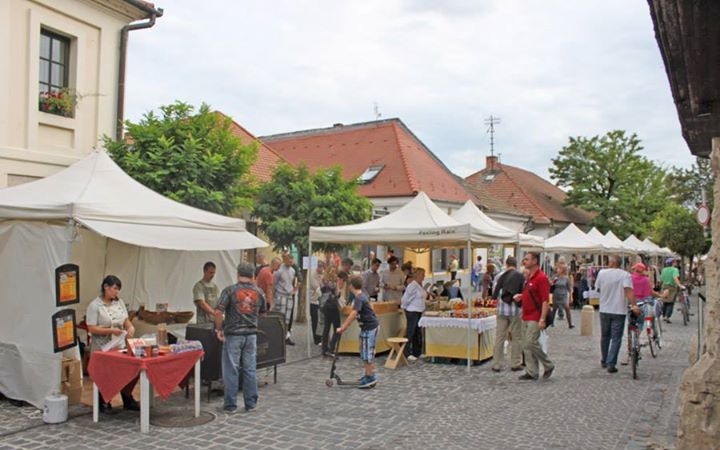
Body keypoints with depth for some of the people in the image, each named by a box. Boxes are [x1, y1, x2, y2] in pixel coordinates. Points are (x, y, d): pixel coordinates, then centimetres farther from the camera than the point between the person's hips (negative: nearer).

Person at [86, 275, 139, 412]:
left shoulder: (119, 302, 6)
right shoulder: (94, 306, -12)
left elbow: (126, 320, 13)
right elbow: (91, 329, -16)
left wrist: (130, 327, -10)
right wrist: (111, 331, -24)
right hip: (102, 348, -5)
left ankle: (128, 401, 17)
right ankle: (103, 403, 20)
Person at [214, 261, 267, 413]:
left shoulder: (230, 290, -8)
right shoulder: (258, 292, 3)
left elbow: (218, 312, -15)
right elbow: (262, 311, 17)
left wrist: (219, 329, -3)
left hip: (233, 334, -3)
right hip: (251, 334, 3)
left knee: (231, 370, 5)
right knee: (250, 370, 10)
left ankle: (230, 405, 11)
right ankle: (251, 403, 16)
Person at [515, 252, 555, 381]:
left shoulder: (541, 278, -14)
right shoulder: (528, 277, 14)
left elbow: (545, 300, -19)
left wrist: (542, 319, -24)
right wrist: (520, 296, 7)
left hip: (535, 318, -9)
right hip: (526, 317, 9)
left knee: (531, 343, -10)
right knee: (526, 346, 8)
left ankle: (548, 365, 10)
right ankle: (532, 372, 15)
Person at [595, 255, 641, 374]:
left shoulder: (602, 273, -3)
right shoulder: (625, 275, -9)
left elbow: (597, 289, 7)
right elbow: (628, 290, -24)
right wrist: (634, 305, -30)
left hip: (604, 310, 3)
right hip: (619, 311, -2)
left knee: (605, 336, 18)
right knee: (616, 338, 2)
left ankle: (604, 361, 28)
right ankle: (611, 364, -4)